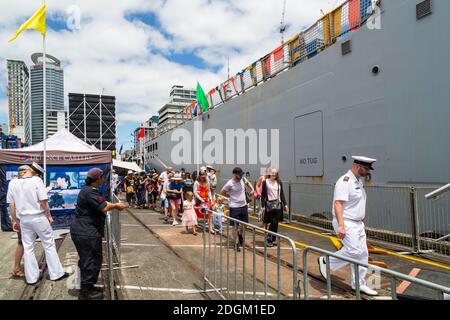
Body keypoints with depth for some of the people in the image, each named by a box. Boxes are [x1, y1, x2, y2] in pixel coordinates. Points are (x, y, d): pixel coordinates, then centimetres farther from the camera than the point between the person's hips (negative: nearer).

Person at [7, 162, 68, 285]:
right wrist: (49, 216, -2)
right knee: (49, 246, 7)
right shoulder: (37, 181, -14)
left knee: (28, 248, 13)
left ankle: (31, 278, 21)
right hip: (39, 218, -4)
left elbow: (11, 205, 4)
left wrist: (15, 220, 14)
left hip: (24, 219, 4)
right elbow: (44, 201, -15)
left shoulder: (13, 183, 1)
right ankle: (56, 274, 15)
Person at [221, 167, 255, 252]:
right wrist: (231, 196, -5)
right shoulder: (230, 184, -17)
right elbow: (222, 192, -6)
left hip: (244, 206, 5)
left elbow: (248, 182, 22)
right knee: (235, 226, 5)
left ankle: (240, 234, 45)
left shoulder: (243, 179, -2)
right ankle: (236, 243, 19)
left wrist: (252, 189, 8)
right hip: (234, 207, -5)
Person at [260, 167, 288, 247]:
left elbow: (282, 194, 13)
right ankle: (268, 238, 3)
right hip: (269, 204, -4)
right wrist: (263, 205, -7)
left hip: (278, 204, 4)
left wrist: (285, 204, 8)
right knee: (273, 222, -10)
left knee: (276, 223, 7)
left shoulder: (279, 183, 10)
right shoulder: (265, 182, -2)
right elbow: (263, 195, -3)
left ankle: (274, 239, 19)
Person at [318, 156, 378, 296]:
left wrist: (361, 222, 19)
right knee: (354, 251, -15)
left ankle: (359, 284, 21)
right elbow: (338, 204, -24)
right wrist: (340, 225, -29)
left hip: (358, 224, 9)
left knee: (362, 253, 9)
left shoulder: (359, 181, 14)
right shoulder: (345, 181, -17)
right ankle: (326, 261, 5)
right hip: (346, 223, -9)